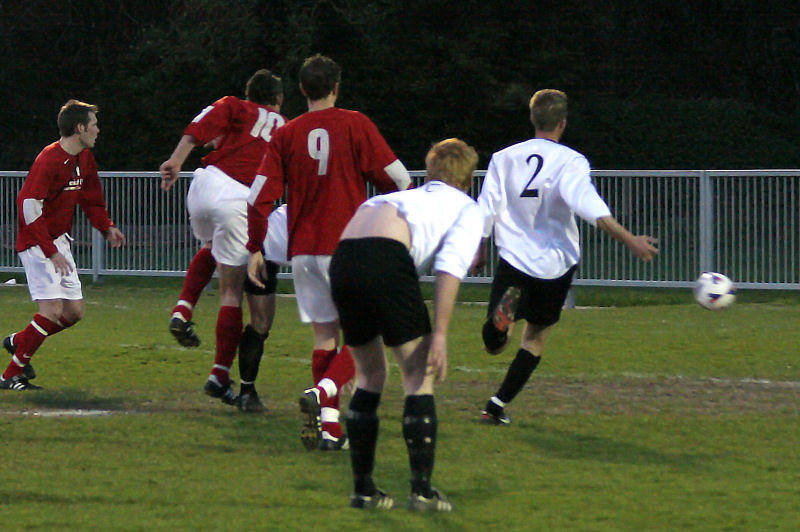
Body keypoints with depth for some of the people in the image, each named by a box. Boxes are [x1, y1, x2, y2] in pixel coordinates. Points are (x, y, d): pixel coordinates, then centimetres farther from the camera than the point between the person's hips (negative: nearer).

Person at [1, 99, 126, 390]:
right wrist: (51, 252, -25)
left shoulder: (84, 159, 8)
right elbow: (29, 206, -23)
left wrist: (107, 227, 6)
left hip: (59, 241, 9)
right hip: (37, 244, -9)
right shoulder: (49, 160, -20)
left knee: (74, 311, 7)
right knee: (53, 309, -18)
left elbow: (91, 197, 23)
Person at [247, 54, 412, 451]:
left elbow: (260, 196, 1)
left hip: (303, 251, 3)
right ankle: (323, 392, -24)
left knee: (324, 336, 10)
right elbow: (397, 179, -2)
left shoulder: (285, 135, 6)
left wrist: (255, 249, 10)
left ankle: (330, 428, 4)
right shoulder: (355, 125, -2)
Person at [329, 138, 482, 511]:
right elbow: (450, 268, 1)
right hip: (386, 260, -6)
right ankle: (422, 489, 0)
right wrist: (440, 333, -4)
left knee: (369, 376, 20)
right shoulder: (468, 210, 18)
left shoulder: (410, 197, 37)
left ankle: (362, 488, 20)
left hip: (342, 258, 6)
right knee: (419, 378, 5)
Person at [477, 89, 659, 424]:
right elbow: (592, 208, -21)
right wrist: (631, 241, -22)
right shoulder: (570, 162, -7)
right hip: (555, 264, -1)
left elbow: (484, 212, 4)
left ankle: (504, 311, -29)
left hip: (513, 259, 1)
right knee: (537, 334, 16)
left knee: (494, 345, 6)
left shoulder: (504, 159, 4)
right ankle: (498, 405, 7)